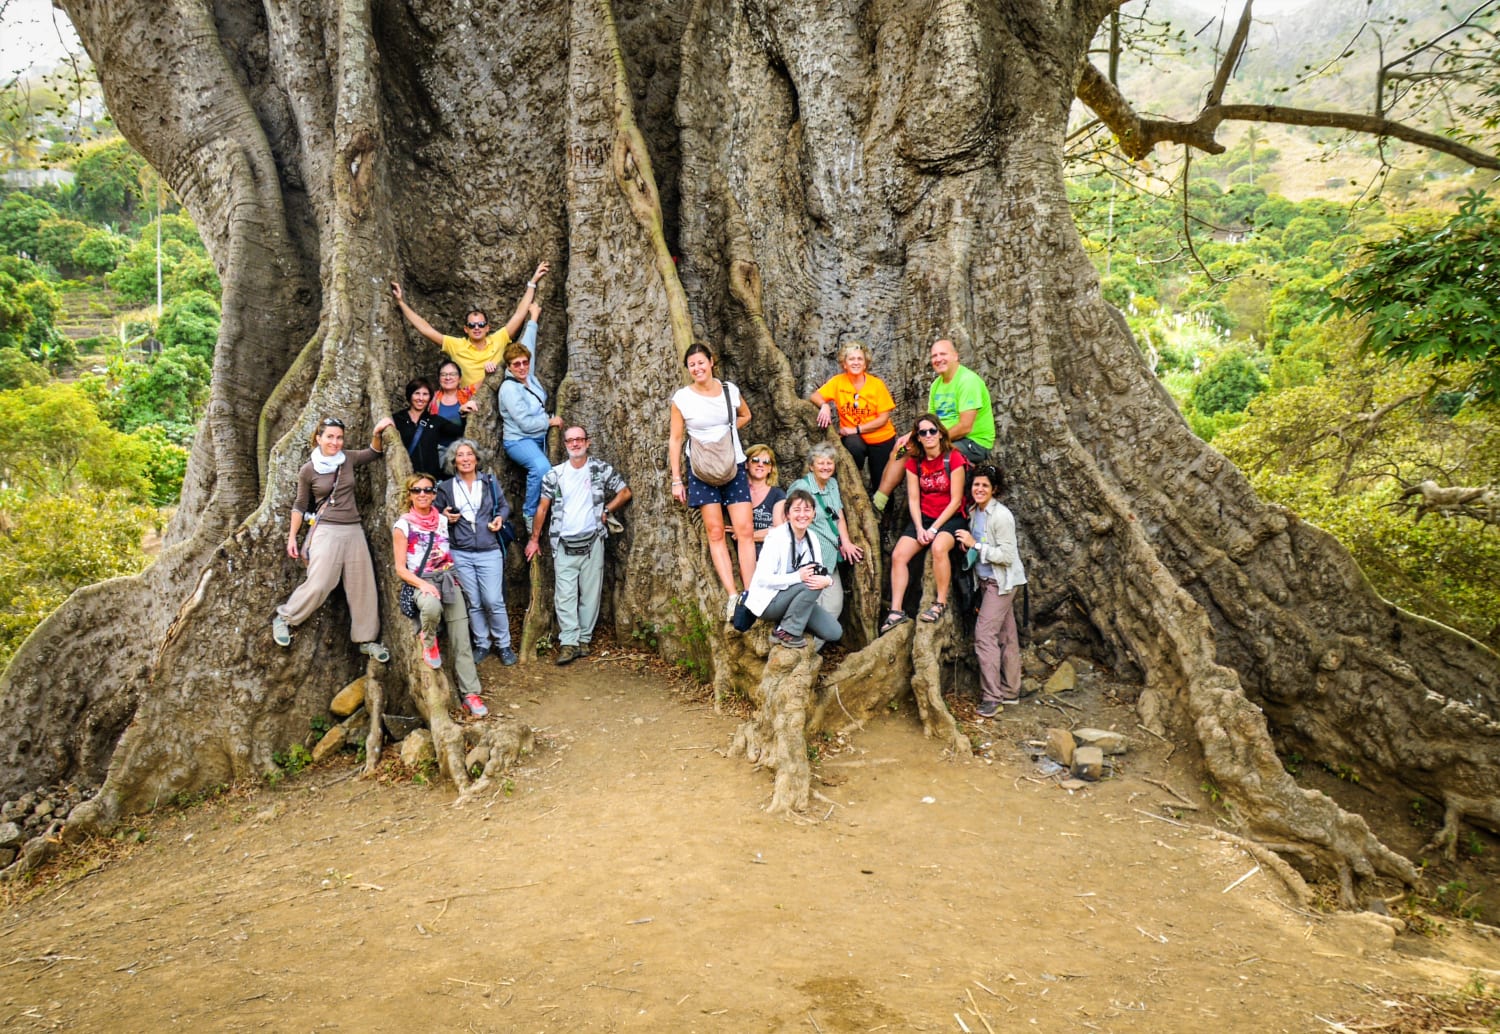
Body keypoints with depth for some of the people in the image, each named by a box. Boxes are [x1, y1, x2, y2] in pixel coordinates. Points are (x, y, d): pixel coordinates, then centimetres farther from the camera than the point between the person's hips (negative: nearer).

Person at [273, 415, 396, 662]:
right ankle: (283, 619, 12)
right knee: (318, 585, -13)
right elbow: (300, 506, 6)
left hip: (354, 530, 4)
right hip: (326, 531, -4)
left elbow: (374, 453, 20)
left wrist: (377, 433, 1)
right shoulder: (308, 470, -3)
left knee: (363, 588, 6)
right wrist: (292, 537, 4)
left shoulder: (348, 459, 5)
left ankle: (367, 640, 16)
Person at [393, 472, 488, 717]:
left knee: (461, 640, -8)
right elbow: (400, 568, -4)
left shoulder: (443, 520, 11)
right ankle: (428, 640, -6)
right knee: (432, 607, -40)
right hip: (421, 582, -4)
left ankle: (470, 693, -7)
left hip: (449, 579, 4)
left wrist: (453, 575, 5)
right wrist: (423, 585, -19)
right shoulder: (403, 525, -1)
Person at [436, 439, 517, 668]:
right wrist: (445, 517, -6)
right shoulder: (446, 488, 6)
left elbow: (504, 505, 15)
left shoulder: (490, 482, 6)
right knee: (473, 603, 7)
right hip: (461, 554, 1)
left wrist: (500, 517, -5)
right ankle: (482, 644, 21)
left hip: (489, 552, -1)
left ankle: (503, 645, 10)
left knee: (493, 601, -5)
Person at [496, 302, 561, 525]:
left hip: (538, 438, 10)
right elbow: (526, 423, -20)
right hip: (519, 441, -10)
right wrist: (551, 421, -7)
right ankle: (530, 513, -20)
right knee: (541, 467, -32)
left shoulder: (529, 377, 4)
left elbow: (528, 345, 19)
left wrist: (533, 319, 27)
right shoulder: (509, 389, -17)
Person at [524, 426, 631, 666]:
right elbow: (543, 507, 7)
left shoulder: (601, 469, 2)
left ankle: (584, 639, 14)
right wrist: (534, 539, 5)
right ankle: (568, 643, -3)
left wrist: (606, 512, -1)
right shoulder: (555, 474, 4)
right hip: (563, 545, 1)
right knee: (564, 596, -4)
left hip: (592, 542, 0)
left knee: (590, 594, 3)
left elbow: (625, 493, 7)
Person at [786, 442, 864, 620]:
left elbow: (839, 516, 13)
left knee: (835, 606, 4)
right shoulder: (801, 487, -9)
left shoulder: (832, 484, 13)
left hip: (830, 556, 8)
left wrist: (846, 542, 0)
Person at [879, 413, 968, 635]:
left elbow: (956, 500, -12)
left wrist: (934, 529, -16)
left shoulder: (953, 459, -10)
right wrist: (919, 529, -12)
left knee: (939, 547, -35)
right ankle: (896, 610, -12)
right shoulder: (914, 462, 5)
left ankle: (941, 602, -20)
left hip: (950, 517, -5)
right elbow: (913, 499, 2)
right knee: (898, 555, -16)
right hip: (923, 517, 5)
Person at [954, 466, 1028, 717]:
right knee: (1006, 635, 14)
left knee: (984, 633, -14)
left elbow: (1007, 555, -21)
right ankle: (1010, 690, 21)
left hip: (1002, 581, -8)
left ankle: (991, 697, -11)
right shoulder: (975, 513, 9)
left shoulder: (1001, 516, -18)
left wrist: (975, 544, -20)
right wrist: (966, 545, 3)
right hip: (987, 581, 8)